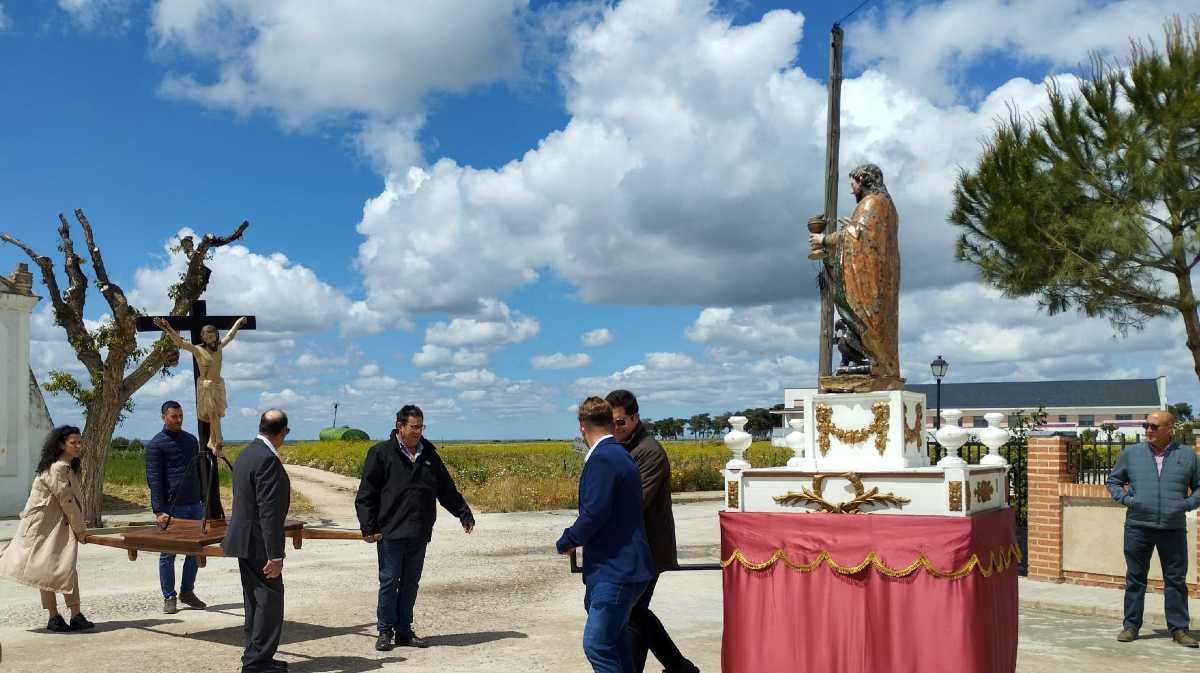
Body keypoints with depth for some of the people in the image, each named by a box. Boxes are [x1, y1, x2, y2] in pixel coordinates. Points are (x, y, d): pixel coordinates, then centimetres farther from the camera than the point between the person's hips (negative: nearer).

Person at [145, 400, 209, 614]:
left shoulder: (191, 440, 13)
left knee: (194, 551, 9)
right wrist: (159, 511, -17)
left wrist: (204, 499, 15)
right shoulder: (156, 444, -5)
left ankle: (187, 592, 21)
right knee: (168, 553, 2)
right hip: (171, 508, -6)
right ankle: (169, 597, 11)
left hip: (194, 506, 6)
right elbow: (154, 479, -10)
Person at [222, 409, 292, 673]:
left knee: (256, 602, 16)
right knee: (270, 602, -4)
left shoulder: (247, 453, 10)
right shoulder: (267, 459, -20)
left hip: (245, 540, 10)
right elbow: (269, 512, -23)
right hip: (258, 542, -10)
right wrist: (275, 555, -22)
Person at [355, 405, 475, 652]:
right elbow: (366, 495, -4)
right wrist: (368, 527, -10)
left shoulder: (428, 454, 11)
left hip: (419, 534, 5)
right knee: (389, 583, 2)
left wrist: (464, 513, 15)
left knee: (410, 584, 11)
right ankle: (385, 631, 14)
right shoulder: (381, 453, -4)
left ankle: (404, 631, 21)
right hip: (390, 532, -4)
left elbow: (447, 490, 18)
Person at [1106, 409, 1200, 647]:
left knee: (1176, 580, 4)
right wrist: (1125, 499, -3)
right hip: (1138, 527, 0)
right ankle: (1131, 626, 13)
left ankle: (1179, 629, 13)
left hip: (1173, 529, 0)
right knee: (1135, 578, 5)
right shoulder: (1131, 453, 7)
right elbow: (1113, 481, 15)